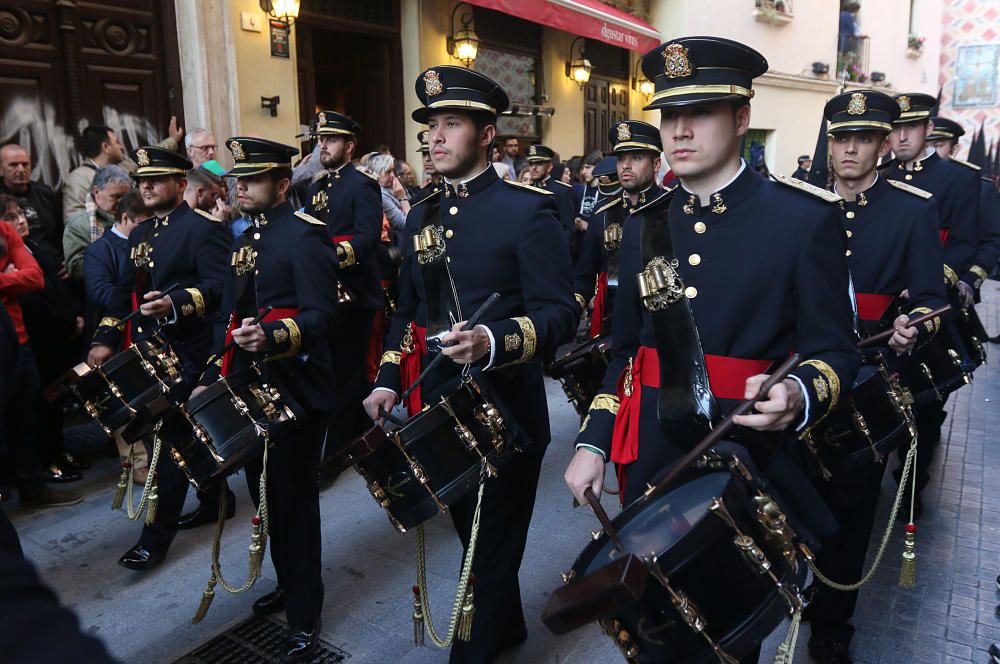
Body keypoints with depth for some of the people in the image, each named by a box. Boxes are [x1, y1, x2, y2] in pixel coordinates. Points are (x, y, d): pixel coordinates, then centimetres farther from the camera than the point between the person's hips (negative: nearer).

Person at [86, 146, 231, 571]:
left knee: (168, 439, -3)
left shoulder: (203, 228, -10)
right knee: (171, 433, 17)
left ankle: (156, 537, 8)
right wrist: (104, 340, 6)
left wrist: (176, 304, -38)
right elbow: (125, 291, 16)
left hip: (186, 353, -8)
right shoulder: (140, 233, 16)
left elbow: (219, 286, -22)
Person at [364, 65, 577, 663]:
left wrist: (494, 342, -34)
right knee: (473, 535, 23)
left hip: (506, 411, -7)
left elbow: (560, 314, -17)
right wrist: (389, 383, 5)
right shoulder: (423, 216, 10)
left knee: (492, 549, 9)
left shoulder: (529, 210, -11)